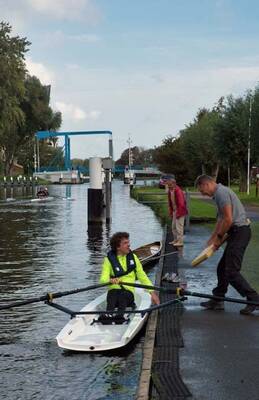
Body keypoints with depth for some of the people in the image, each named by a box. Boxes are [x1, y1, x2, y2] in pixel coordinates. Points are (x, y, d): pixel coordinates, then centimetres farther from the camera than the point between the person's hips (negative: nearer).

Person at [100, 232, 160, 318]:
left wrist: (152, 292, 7)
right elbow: (103, 279, -7)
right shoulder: (109, 259, 6)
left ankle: (120, 316, -54)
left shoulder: (133, 257, 16)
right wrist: (110, 280, -31)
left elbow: (142, 277, 19)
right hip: (113, 290, 0)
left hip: (128, 291, 1)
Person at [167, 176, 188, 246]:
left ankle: (180, 241, 1)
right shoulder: (170, 191, 5)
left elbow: (181, 203, -22)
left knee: (179, 227, -6)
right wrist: (170, 212, 11)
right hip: (174, 211, 9)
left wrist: (178, 213, -19)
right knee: (174, 227, 16)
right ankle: (176, 240, 27)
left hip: (180, 211, -9)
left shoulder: (178, 191, -21)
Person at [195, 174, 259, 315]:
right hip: (237, 233, 11)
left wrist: (219, 237, -7)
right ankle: (218, 300, 22)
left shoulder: (221, 192, -14)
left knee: (232, 271, -11)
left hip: (239, 231, -11)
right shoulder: (219, 192, 19)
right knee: (222, 268, 15)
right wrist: (212, 239, 29)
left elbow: (228, 220, -20)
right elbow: (221, 220, 27)